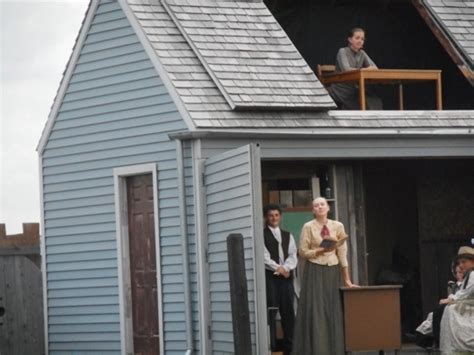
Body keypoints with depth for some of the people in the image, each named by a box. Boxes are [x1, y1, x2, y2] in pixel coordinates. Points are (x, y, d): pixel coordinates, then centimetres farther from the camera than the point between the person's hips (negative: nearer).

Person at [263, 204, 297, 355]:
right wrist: (277, 268, -15)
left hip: (286, 276, 5)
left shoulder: (288, 236, 19)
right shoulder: (262, 235, 3)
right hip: (269, 276, -5)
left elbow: (293, 255, 7)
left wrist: (286, 268, -10)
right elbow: (264, 256, -7)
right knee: (270, 312, -8)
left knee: (288, 311, 3)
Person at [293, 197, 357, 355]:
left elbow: (342, 253, 5)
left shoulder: (338, 226, 6)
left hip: (332, 271, 3)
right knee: (316, 310, -6)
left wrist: (347, 279, 4)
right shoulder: (308, 227, -2)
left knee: (333, 310, 2)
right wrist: (322, 250, -16)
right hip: (314, 271, -3)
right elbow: (303, 251, -3)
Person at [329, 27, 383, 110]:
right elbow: (346, 69, -23)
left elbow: (375, 68, 0)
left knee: (376, 102, -19)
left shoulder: (362, 53, 11)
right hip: (341, 91, -6)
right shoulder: (343, 52, -6)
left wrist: (372, 69, -24)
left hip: (354, 90, 6)